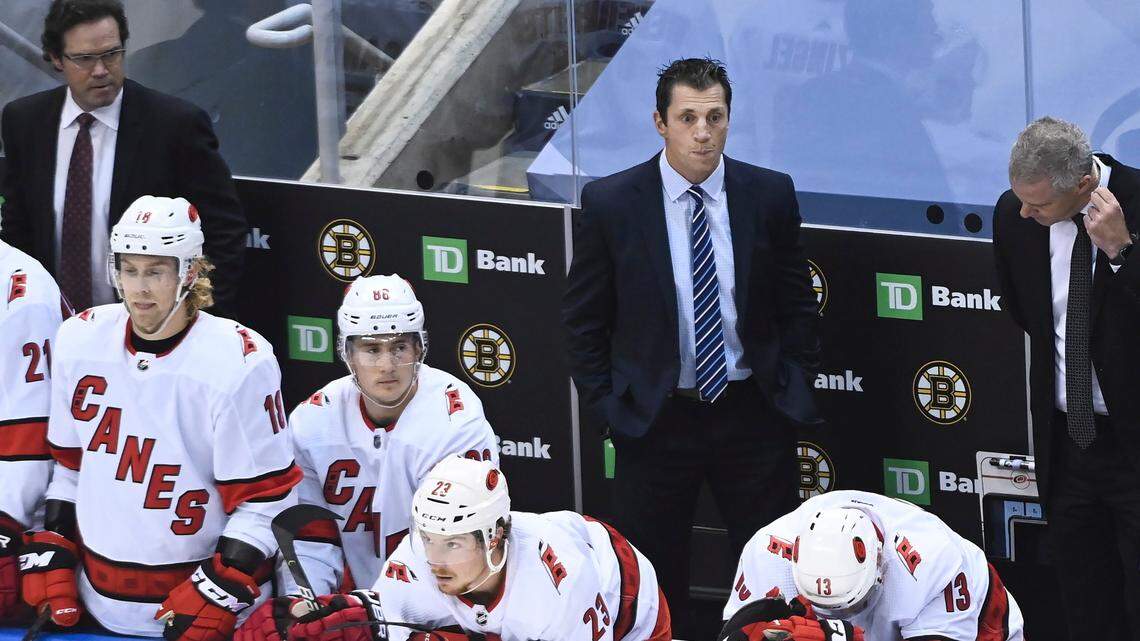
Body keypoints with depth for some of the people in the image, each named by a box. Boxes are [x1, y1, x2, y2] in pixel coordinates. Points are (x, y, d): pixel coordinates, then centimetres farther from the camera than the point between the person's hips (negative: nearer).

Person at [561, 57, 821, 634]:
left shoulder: (770, 196, -5)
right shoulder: (610, 204, -9)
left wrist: (794, 389, 1)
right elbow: (583, 320, 0)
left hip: (753, 412, 1)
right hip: (656, 415, -1)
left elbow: (797, 305, 6)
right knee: (653, 578, 10)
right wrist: (609, 405, -4)